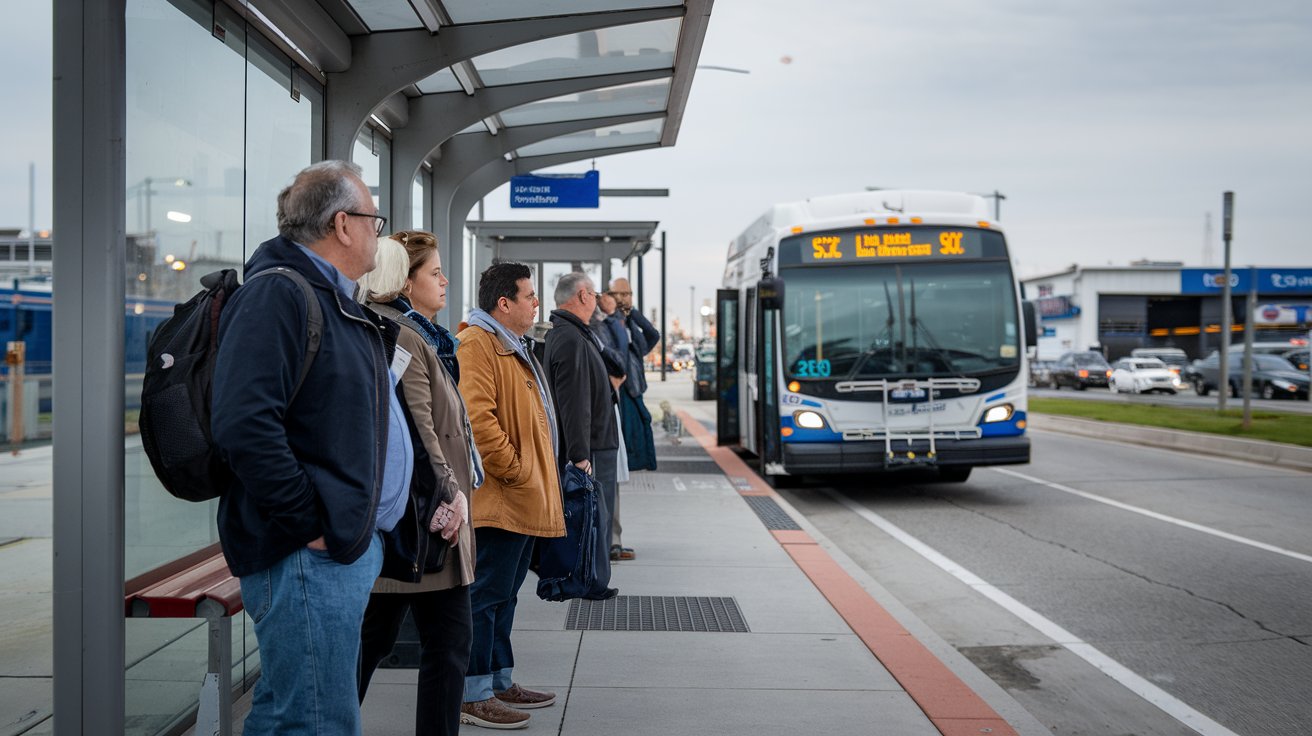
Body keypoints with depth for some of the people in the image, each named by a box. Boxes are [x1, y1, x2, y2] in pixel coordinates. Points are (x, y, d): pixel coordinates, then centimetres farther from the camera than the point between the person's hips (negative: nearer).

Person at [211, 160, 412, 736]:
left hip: (351, 545, 10)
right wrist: (310, 525, -21)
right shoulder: (277, 294, -14)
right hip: (309, 555, -10)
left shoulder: (336, 302, 18)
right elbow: (244, 425, -26)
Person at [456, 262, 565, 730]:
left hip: (522, 500, 11)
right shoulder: (477, 345, -14)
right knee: (486, 595, -5)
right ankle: (473, 697, 3)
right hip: (498, 500, -11)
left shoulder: (512, 347, 20)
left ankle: (500, 682, 27)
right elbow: (476, 418, -25)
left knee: (503, 594, 17)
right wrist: (514, 471, -19)